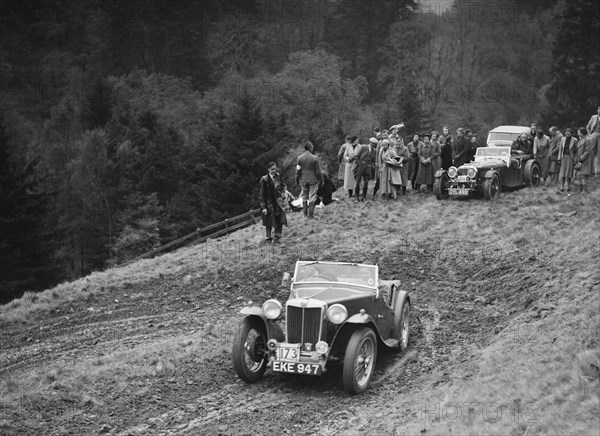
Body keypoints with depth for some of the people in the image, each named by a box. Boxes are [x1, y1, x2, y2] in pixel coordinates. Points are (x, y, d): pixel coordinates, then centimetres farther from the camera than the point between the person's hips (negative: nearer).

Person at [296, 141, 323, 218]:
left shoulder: (299, 157, -5)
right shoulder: (315, 158, -14)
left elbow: (298, 170, 0)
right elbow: (318, 171, -9)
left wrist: (297, 180, 10)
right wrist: (321, 180, 3)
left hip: (303, 180, 3)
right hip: (313, 180, -3)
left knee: (304, 197, 16)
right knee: (312, 197, 5)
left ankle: (305, 213, 22)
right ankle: (310, 214, 6)